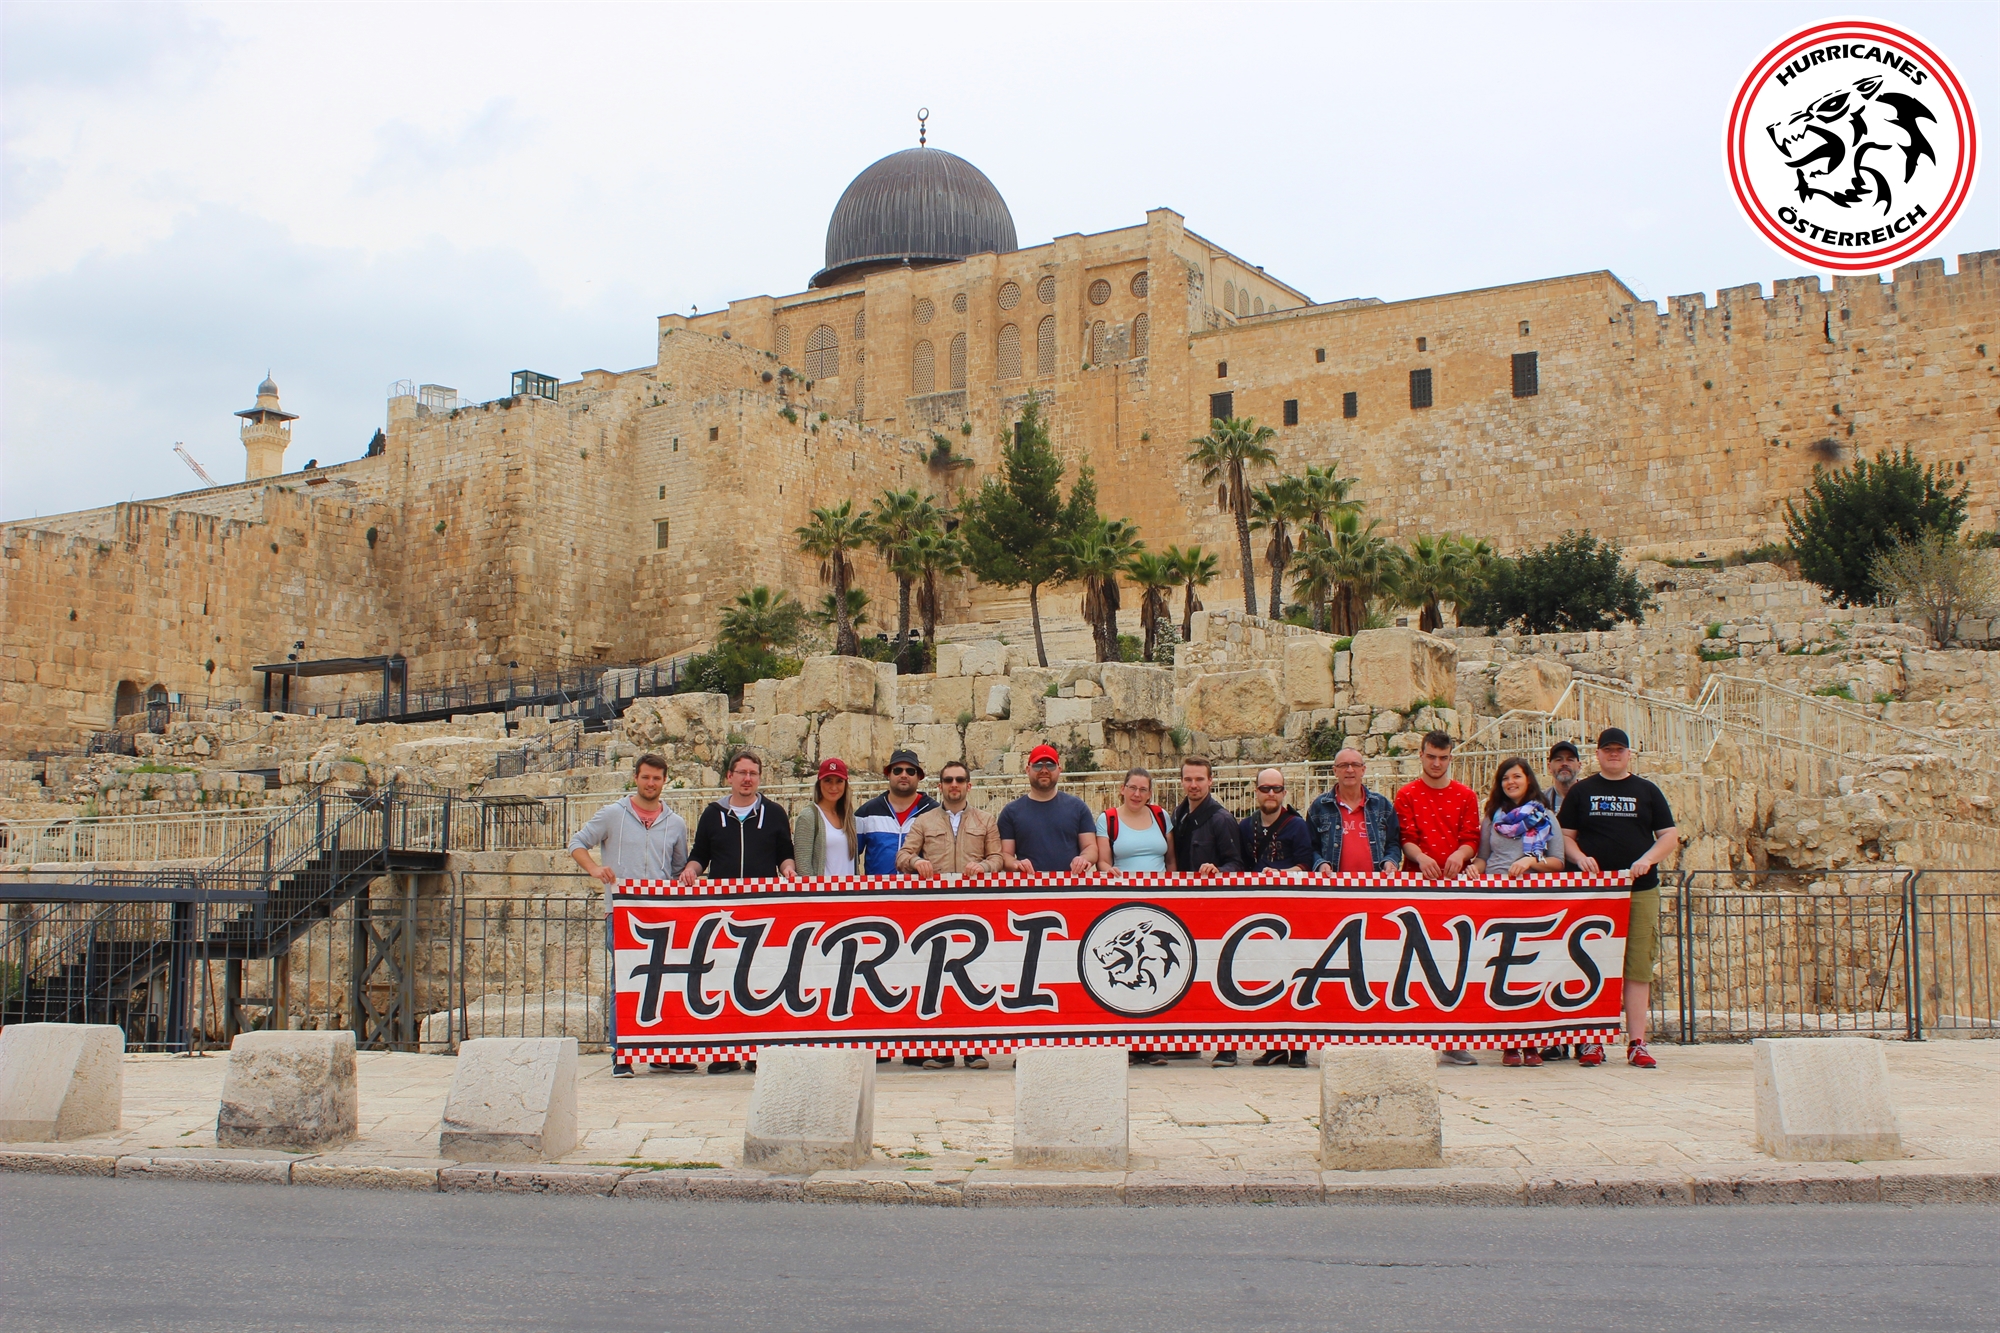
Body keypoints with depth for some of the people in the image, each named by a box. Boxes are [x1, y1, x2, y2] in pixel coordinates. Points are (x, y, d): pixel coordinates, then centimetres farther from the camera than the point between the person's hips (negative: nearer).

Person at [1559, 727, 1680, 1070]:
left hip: (1641, 891, 1)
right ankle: (1592, 1042, 1)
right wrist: (1580, 858, -9)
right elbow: (1565, 835, 11)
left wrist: (1647, 859, -8)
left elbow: (1671, 836, 10)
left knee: (1638, 967, -2)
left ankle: (1636, 1043, 1)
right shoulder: (1581, 791, 12)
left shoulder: (1647, 791, 13)